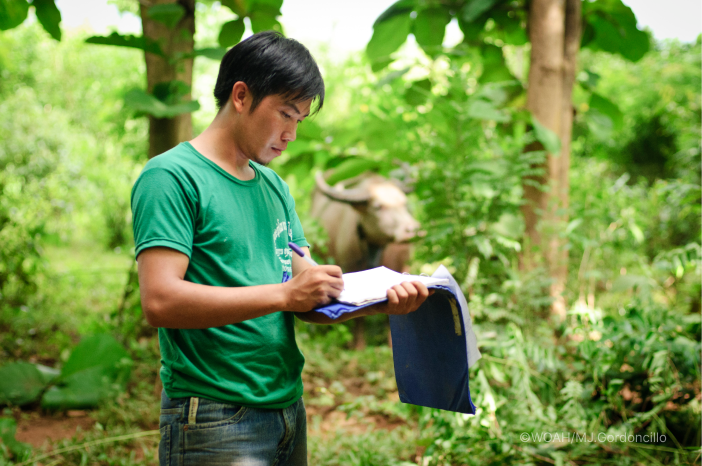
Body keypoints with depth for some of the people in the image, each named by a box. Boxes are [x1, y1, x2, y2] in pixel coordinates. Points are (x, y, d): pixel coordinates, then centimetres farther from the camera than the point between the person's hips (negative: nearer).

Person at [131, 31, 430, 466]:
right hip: (215, 418, -7)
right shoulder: (172, 177, -10)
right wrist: (283, 294, -23)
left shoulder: (274, 187, 14)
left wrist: (379, 301, -6)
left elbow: (305, 303, 12)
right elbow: (160, 301, -21)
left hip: (289, 409, 8)